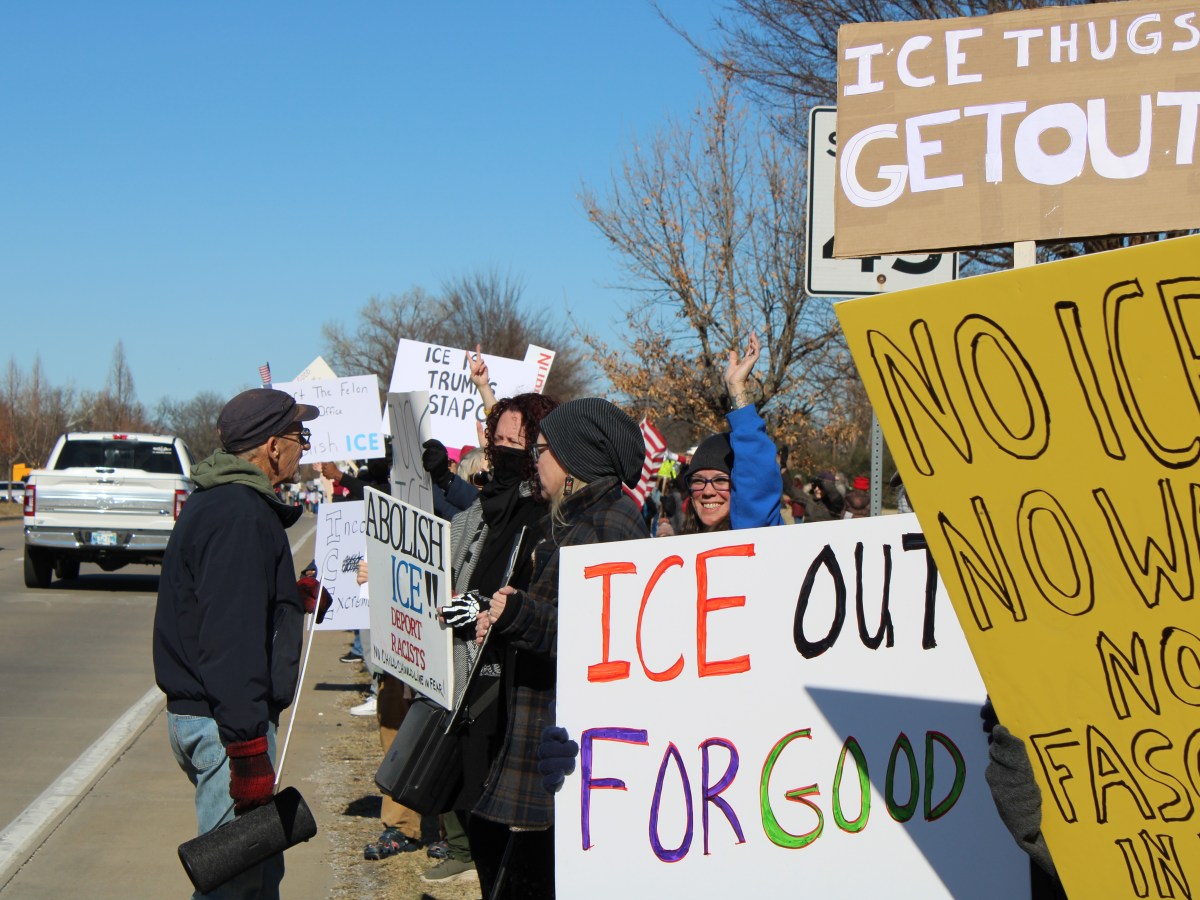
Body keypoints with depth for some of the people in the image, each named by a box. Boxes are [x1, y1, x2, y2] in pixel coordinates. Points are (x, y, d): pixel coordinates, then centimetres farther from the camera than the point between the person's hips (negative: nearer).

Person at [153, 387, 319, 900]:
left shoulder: (216, 503, 15)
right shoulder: (240, 515, -18)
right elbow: (231, 638, -25)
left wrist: (295, 598, 19)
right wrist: (248, 749, -26)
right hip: (226, 722, -11)